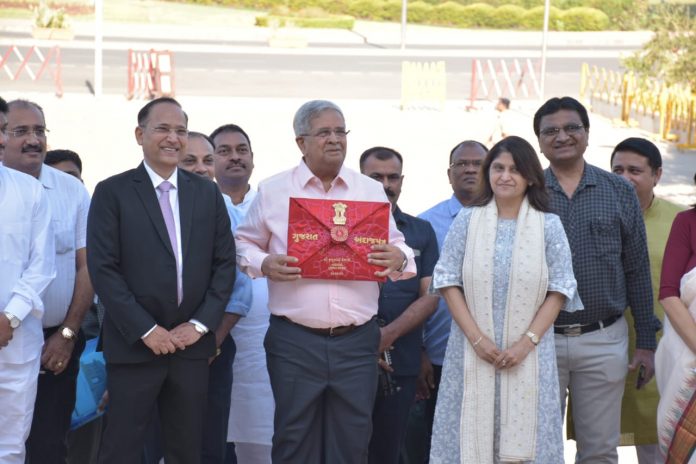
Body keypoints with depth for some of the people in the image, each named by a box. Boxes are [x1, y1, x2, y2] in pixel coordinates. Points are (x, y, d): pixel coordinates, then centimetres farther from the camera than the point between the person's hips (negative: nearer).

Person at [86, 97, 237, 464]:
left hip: (192, 345, 3)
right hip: (134, 345, -3)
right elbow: (103, 268, -8)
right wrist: (146, 330, -12)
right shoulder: (112, 192, -1)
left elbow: (224, 263, 8)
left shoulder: (207, 192, 10)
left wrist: (200, 324, -4)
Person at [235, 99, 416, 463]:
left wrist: (398, 259, -10)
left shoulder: (372, 191, 11)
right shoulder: (272, 191, 5)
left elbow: (396, 248, 13)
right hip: (294, 340, -2)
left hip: (356, 340, 2)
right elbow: (245, 243, 11)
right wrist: (263, 264, -10)